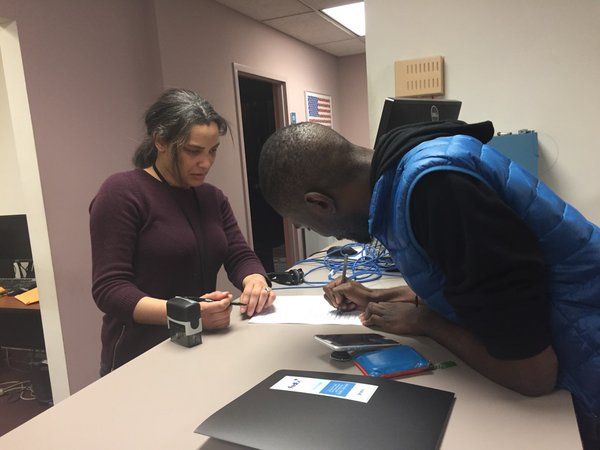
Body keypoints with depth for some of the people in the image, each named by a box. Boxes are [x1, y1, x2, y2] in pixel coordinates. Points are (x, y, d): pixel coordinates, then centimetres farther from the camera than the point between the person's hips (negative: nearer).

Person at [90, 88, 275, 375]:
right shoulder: (121, 193, -8)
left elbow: (239, 257, 7)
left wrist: (255, 281, -16)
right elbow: (109, 289, -14)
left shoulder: (212, 197, 12)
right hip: (140, 360, -4)